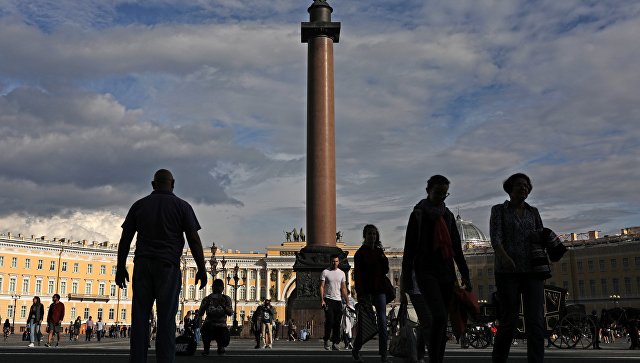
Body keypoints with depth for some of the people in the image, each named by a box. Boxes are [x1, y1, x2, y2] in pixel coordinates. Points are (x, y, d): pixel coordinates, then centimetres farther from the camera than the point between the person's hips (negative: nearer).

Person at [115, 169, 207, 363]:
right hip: (168, 266, -3)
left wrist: (121, 268, 14)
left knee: (140, 316, 3)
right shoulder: (182, 206, 4)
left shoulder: (139, 205, 12)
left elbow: (125, 239, 10)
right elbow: (194, 239, -2)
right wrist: (202, 269, 1)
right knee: (166, 318, -3)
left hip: (142, 266, 3)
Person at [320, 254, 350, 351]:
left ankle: (335, 343, 9)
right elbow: (321, 286, -4)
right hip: (328, 300, -4)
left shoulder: (342, 273, 11)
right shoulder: (325, 272, 0)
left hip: (338, 300, 4)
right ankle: (326, 340, 7)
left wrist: (347, 301, 6)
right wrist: (322, 300, -14)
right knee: (329, 321, -10)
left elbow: (343, 289, 12)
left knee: (337, 323, 3)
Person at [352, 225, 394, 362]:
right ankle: (355, 350, 19)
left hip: (379, 290, 4)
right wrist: (360, 294, -15)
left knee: (382, 321, -3)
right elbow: (357, 275, -8)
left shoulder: (379, 251, 13)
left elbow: (386, 270, 11)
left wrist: (383, 258, -4)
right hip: (366, 291, -4)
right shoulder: (360, 253, -2)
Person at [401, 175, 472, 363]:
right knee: (439, 316, -21)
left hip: (446, 273, 6)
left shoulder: (448, 216, 17)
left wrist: (465, 275, 12)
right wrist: (406, 279, -9)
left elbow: (457, 248, 19)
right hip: (426, 271, -6)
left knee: (441, 320, 4)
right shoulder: (418, 215, 1)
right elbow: (409, 249, -3)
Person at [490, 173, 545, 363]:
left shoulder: (533, 212, 18)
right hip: (507, 271, -3)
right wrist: (505, 257, -26)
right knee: (509, 321, -4)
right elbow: (495, 238, -8)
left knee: (536, 320, -9)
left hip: (532, 271, 3)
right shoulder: (499, 210, 6)